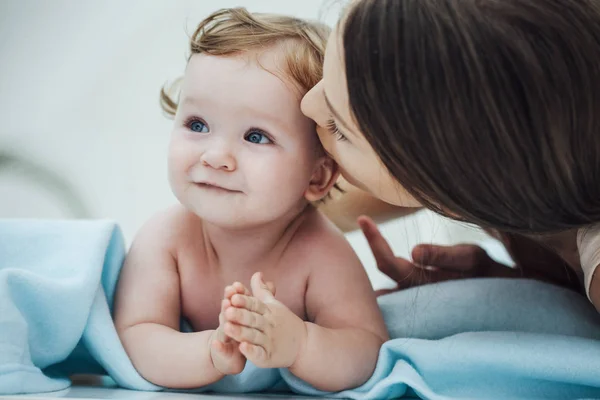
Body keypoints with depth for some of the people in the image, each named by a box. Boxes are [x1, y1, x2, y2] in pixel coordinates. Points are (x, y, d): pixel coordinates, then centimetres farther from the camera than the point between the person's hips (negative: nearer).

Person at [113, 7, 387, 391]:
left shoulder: (321, 256, -26)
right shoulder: (164, 238, -23)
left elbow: (370, 353, -29)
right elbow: (134, 340, -29)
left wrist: (296, 343, -50)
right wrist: (212, 353, -50)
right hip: (192, 389, 1)